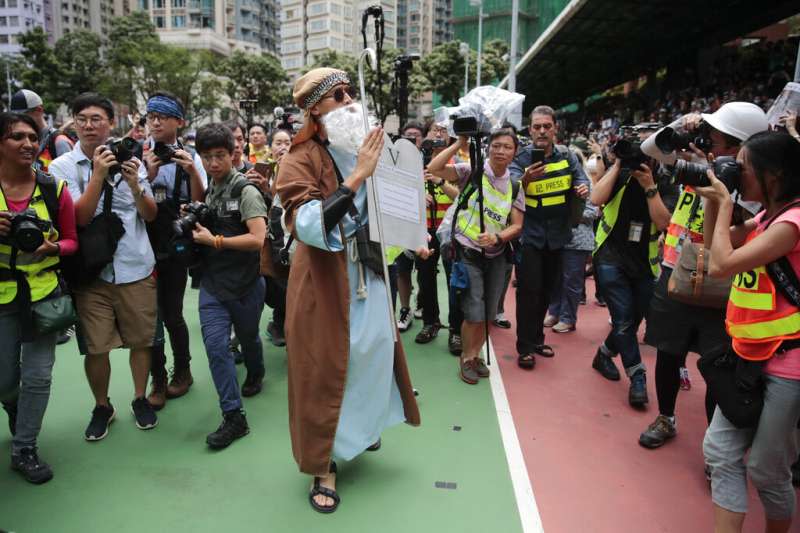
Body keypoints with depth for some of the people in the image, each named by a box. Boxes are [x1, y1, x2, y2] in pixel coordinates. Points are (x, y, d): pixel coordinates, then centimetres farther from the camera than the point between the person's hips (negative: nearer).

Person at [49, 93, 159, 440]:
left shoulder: (125, 159, 4)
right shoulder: (62, 167, 0)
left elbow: (151, 214, 3)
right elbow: (80, 217, -11)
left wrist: (135, 184, -14)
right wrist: (98, 174, -18)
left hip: (136, 268, 1)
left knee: (141, 340, 9)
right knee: (95, 347, 3)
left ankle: (140, 399, 30)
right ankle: (102, 407, 26)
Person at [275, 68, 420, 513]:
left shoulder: (362, 151, 9)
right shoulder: (302, 159, -12)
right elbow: (309, 226, -27)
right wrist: (356, 177, -29)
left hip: (367, 273, 7)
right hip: (324, 280, -6)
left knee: (374, 350, 14)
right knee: (325, 366, 2)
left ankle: (359, 429, 41)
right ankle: (324, 465, 20)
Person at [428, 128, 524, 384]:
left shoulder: (515, 186, 4)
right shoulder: (471, 172, -8)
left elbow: (517, 225, 1)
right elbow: (434, 168, -20)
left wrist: (497, 237, -18)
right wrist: (460, 143, -19)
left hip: (496, 257, 5)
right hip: (468, 254, -4)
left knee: (488, 314, 12)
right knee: (474, 314, -6)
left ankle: (476, 355, 34)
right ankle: (466, 359, 18)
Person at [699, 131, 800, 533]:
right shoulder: (767, 217, 10)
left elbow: (721, 265, -24)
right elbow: (715, 242, 19)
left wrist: (725, 203, -13)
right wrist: (711, 197, 6)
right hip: (751, 354, 8)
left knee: (766, 470, 6)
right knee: (721, 450, 8)